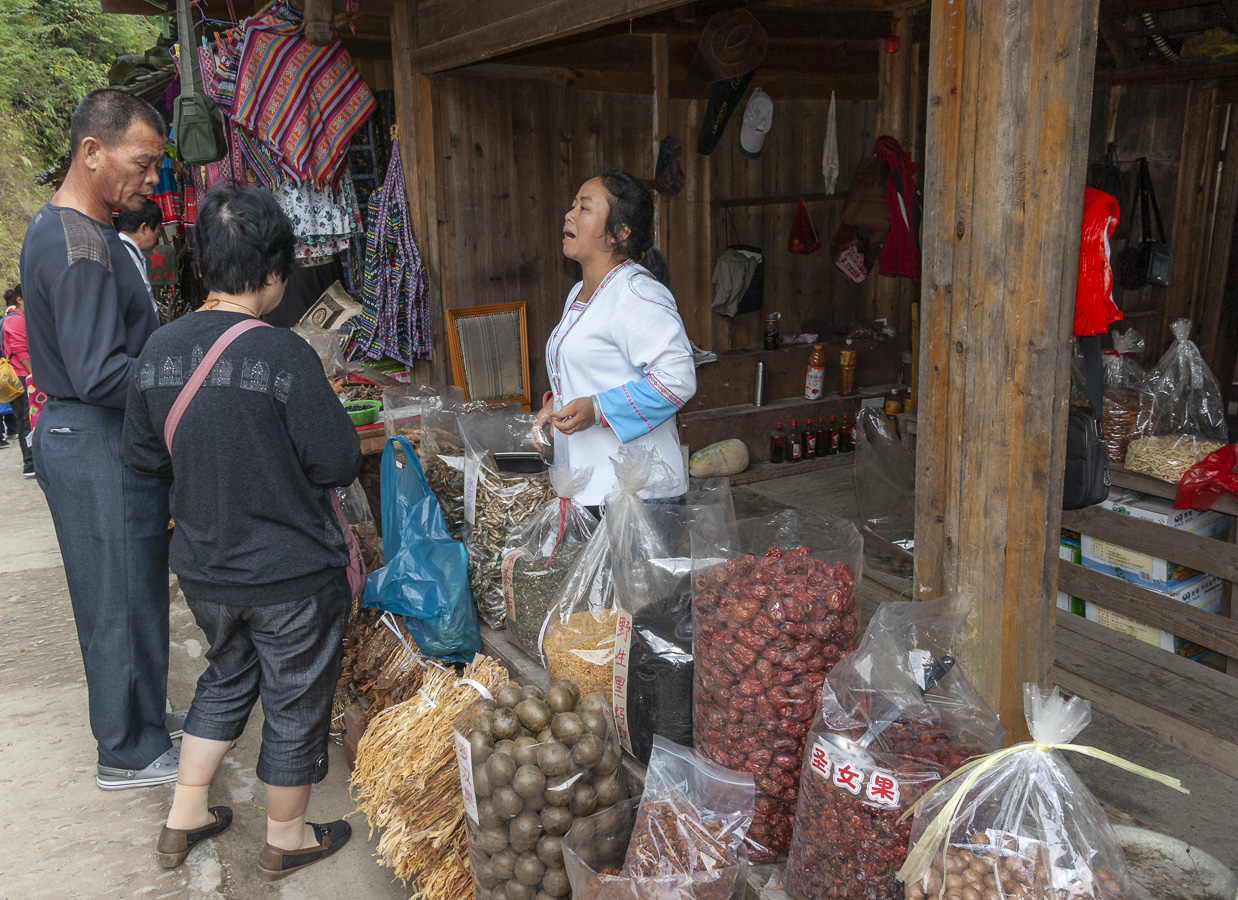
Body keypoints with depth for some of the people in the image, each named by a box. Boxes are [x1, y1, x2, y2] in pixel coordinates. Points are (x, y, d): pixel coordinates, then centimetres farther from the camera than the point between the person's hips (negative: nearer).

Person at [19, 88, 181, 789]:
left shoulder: (59, 227, 13)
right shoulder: (79, 246, -21)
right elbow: (99, 374, -27)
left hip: (87, 437, 10)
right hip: (100, 448, -10)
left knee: (128, 593, 20)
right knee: (123, 598, 2)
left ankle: (141, 716, 35)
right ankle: (130, 753, 17)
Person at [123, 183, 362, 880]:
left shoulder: (162, 347, -4)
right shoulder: (284, 354, -23)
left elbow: (144, 455, 7)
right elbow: (340, 463, -18)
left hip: (204, 570, 6)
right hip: (292, 574, -6)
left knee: (228, 678, 28)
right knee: (296, 703, 14)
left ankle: (185, 819, 38)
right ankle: (286, 839, 33)